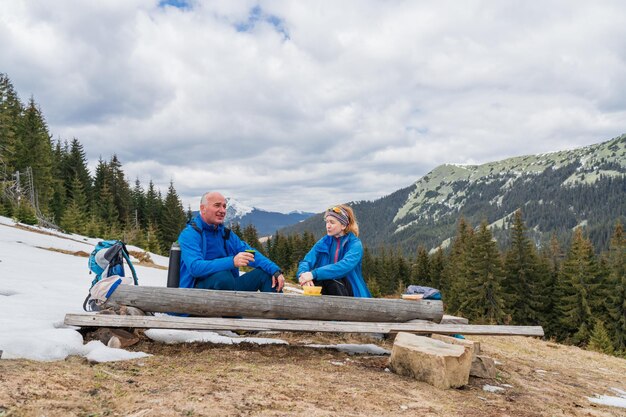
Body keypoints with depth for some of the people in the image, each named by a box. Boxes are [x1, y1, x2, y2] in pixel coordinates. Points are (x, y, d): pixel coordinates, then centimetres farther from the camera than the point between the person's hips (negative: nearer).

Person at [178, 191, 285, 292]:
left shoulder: (225, 232, 14)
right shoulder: (190, 234, -10)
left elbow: (251, 254, 8)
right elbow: (195, 267, -26)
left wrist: (275, 271, -9)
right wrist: (232, 262, -38)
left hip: (227, 287, 7)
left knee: (266, 274, -1)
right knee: (223, 276, -36)